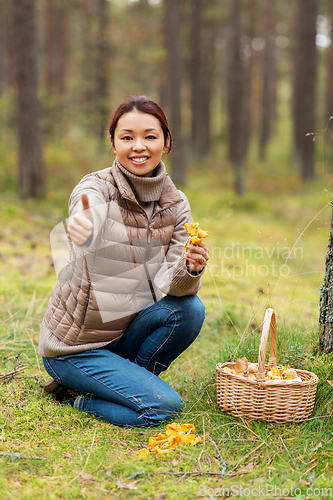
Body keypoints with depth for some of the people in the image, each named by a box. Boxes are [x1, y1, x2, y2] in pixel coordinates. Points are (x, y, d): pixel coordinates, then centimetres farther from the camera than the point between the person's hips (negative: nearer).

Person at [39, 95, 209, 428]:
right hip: (73, 346, -5)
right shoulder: (95, 189, -17)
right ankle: (73, 396, 5)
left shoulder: (176, 204, -2)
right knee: (164, 407, -20)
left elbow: (172, 286, -11)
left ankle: (130, 379, 1)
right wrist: (82, 231, -66)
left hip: (126, 332, 5)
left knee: (190, 309, -21)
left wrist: (190, 268, -33)